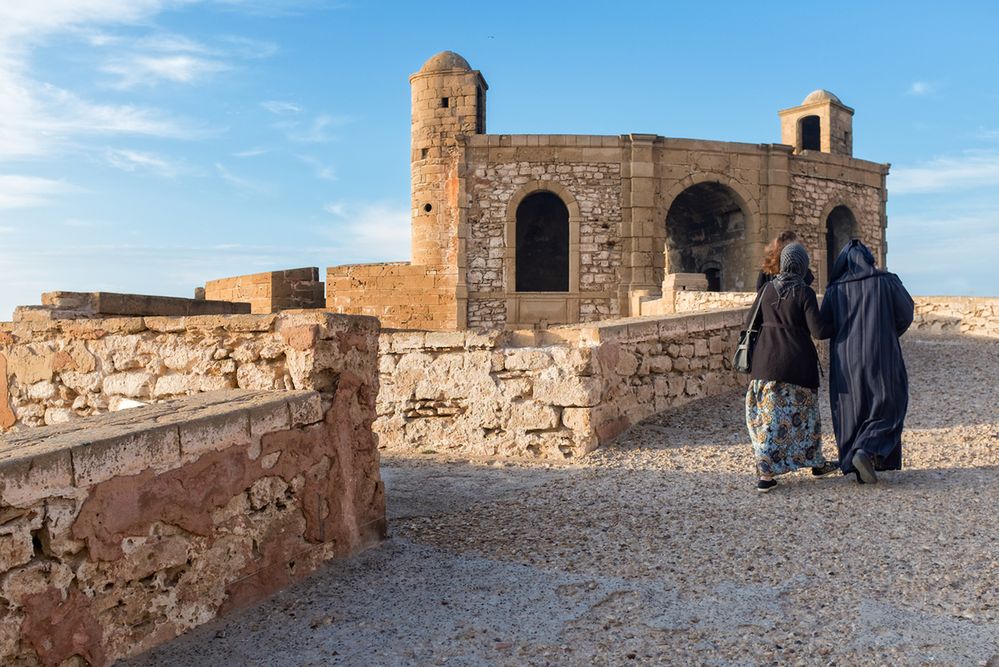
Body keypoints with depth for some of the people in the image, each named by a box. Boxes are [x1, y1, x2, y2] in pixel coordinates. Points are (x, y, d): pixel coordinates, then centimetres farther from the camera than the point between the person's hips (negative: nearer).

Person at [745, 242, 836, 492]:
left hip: (765, 360, 3)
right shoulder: (804, 293, -10)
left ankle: (766, 473, -3)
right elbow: (818, 330, -12)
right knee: (802, 413, 15)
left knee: (769, 415, 4)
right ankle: (816, 463, 32)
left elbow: (750, 323, 9)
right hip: (797, 362, -2)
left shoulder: (765, 290, 3)